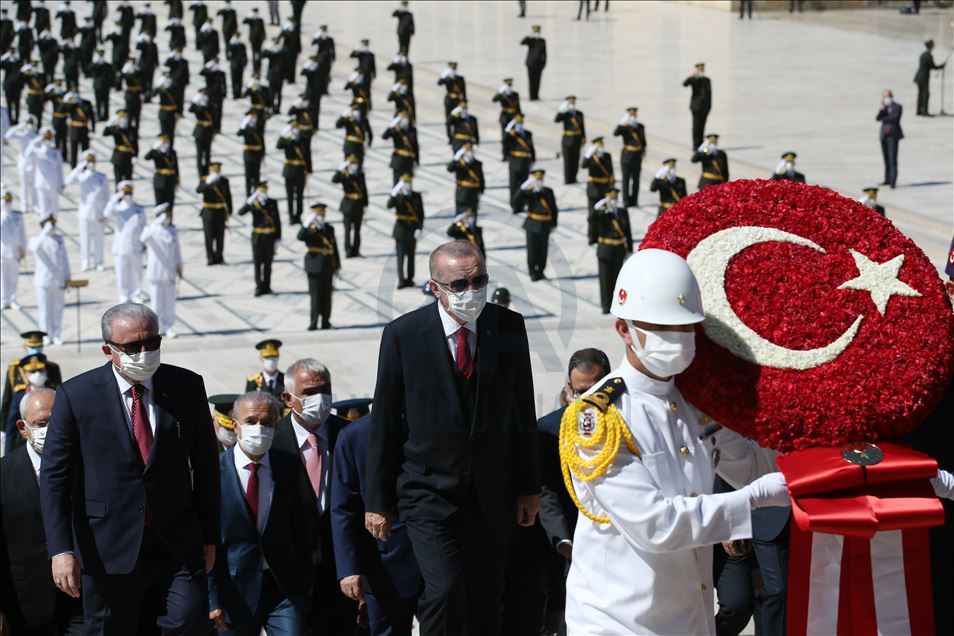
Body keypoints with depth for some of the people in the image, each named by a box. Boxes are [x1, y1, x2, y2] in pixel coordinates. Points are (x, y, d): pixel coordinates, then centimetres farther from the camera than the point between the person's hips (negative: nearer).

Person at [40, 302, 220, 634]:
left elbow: (205, 466, 10)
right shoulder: (76, 395, -5)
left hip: (178, 545, 2)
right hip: (109, 552, -1)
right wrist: (60, 549, -13)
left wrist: (209, 537, 10)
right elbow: (54, 476, -5)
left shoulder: (187, 386, 3)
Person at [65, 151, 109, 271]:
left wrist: (105, 213, -2)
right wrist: (79, 168, -22)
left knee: (98, 238, 5)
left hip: (98, 213, 0)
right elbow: (68, 181, -16)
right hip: (85, 212, 0)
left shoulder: (102, 177, 3)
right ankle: (85, 263, 7)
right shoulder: (82, 176, 1)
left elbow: (106, 196, 4)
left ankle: (98, 262, 14)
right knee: (85, 237, 1)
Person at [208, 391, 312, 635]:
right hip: (235, 588, -1)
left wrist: (305, 583, 4)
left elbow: (299, 529, 6)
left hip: (284, 588, 2)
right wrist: (212, 599, -8)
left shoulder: (289, 468, 3)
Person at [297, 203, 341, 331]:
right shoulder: (309, 229, -2)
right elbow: (300, 237, -24)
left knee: (326, 294, 7)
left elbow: (334, 247, 14)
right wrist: (307, 224, -38)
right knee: (315, 295, -5)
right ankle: (313, 323, -3)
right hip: (314, 265, -4)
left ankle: (326, 322, 13)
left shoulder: (329, 228, 11)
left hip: (327, 266, 4)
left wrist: (337, 265, 12)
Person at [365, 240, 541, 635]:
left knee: (486, 603, 9)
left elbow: (522, 410, 6)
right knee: (446, 589, -19)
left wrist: (529, 486, 8)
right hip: (429, 491, -3)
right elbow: (384, 421, -2)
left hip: (491, 494, 3)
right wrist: (377, 500, 0)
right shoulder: (403, 334, -8)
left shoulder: (509, 328, -1)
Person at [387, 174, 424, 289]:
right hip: (400, 229, -2)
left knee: (410, 255, 10)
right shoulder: (397, 196, -1)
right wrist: (394, 193, -34)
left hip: (412, 230, 2)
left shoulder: (416, 196, 3)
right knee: (400, 256, -7)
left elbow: (421, 214, 3)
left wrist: (419, 228, -6)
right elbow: (389, 205, -21)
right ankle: (401, 280, -9)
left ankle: (409, 279, 20)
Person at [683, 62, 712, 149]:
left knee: (702, 126, 7)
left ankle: (700, 145, 10)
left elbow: (709, 93, 16)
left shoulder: (707, 80, 13)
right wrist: (691, 76, -37)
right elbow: (685, 84, -21)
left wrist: (709, 106, 12)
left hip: (705, 107, 5)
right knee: (696, 126, -7)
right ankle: (696, 145, -5)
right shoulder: (694, 79, -2)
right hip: (696, 106, -5)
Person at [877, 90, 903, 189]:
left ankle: (893, 181, -16)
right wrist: (882, 108, -10)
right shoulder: (884, 107, 15)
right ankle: (888, 179, 19)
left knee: (892, 158, -12)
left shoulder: (897, 107, -1)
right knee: (886, 158, 11)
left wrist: (883, 119, -3)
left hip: (893, 135, -6)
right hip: (884, 134, 6)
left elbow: (895, 118, -14)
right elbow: (878, 118, 3)